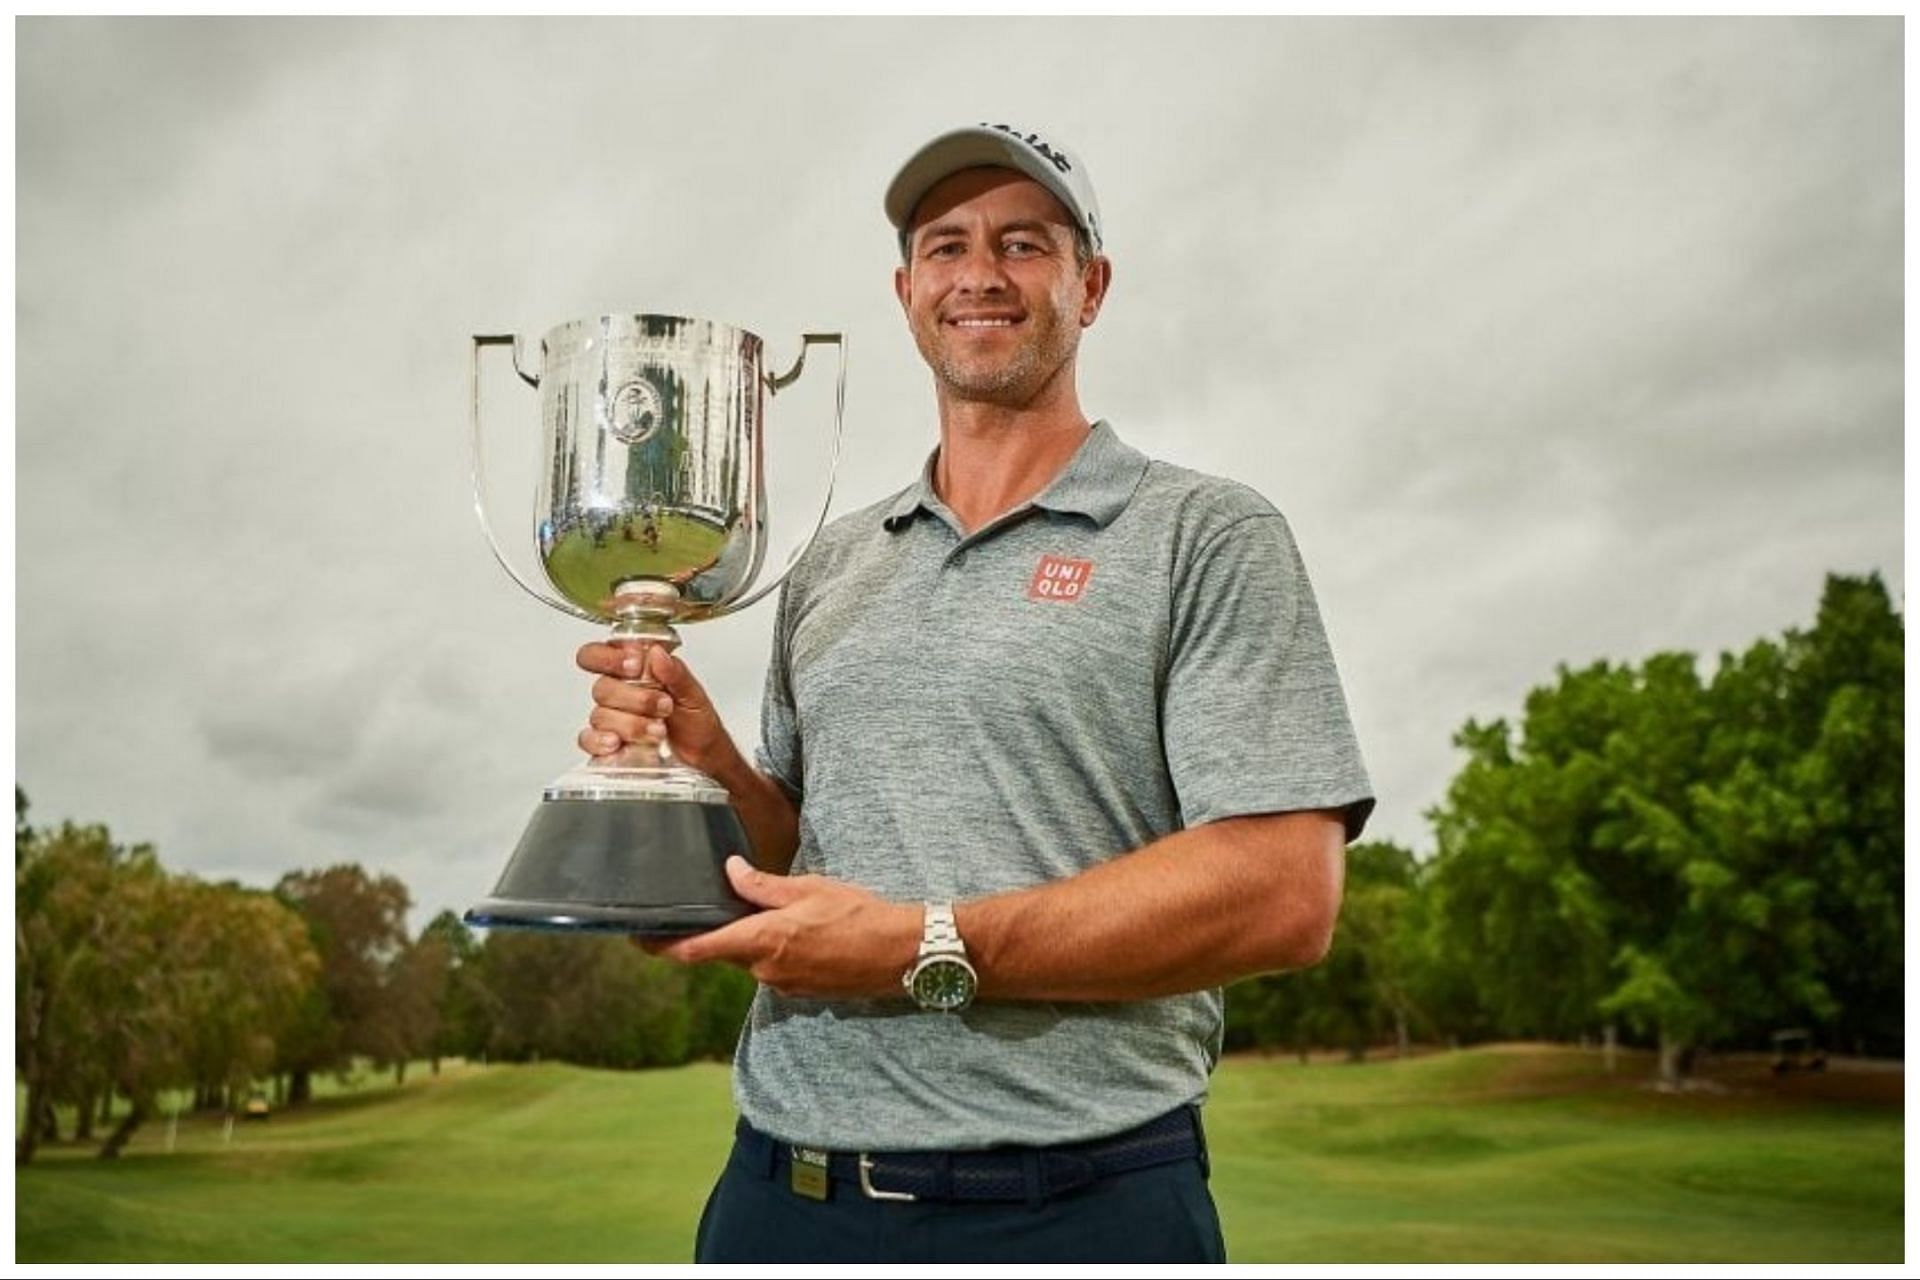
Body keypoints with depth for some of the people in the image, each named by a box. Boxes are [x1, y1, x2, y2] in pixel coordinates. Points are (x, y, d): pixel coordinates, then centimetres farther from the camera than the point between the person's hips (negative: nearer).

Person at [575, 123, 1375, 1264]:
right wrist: (709, 765, -5)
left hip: (1076, 1205, -4)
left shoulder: (1205, 537, -4)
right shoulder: (832, 564, 12)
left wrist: (928, 948, -19)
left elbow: (1285, 893, -14)